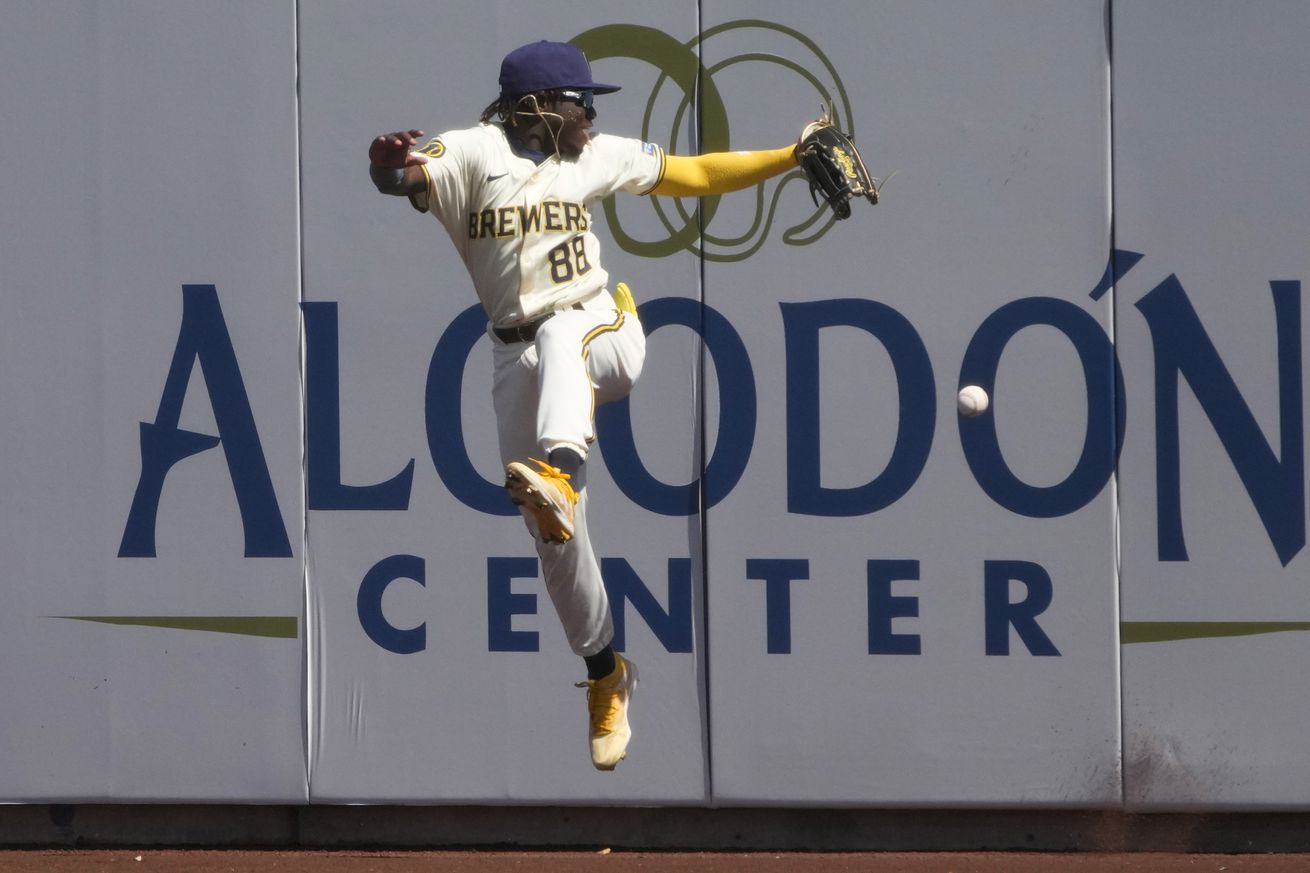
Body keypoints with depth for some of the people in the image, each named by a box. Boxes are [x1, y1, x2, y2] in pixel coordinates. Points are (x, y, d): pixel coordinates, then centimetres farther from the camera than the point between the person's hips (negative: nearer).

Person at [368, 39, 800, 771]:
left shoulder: (597, 157, 9)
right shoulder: (475, 153, -4)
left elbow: (696, 175, 18)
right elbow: (403, 176, -23)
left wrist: (795, 156, 12)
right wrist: (389, 163, -47)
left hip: (603, 336, 0)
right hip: (520, 362, 0)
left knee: (558, 334, -38)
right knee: (555, 538, 1)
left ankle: (559, 474, -64)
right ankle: (606, 676, 20)